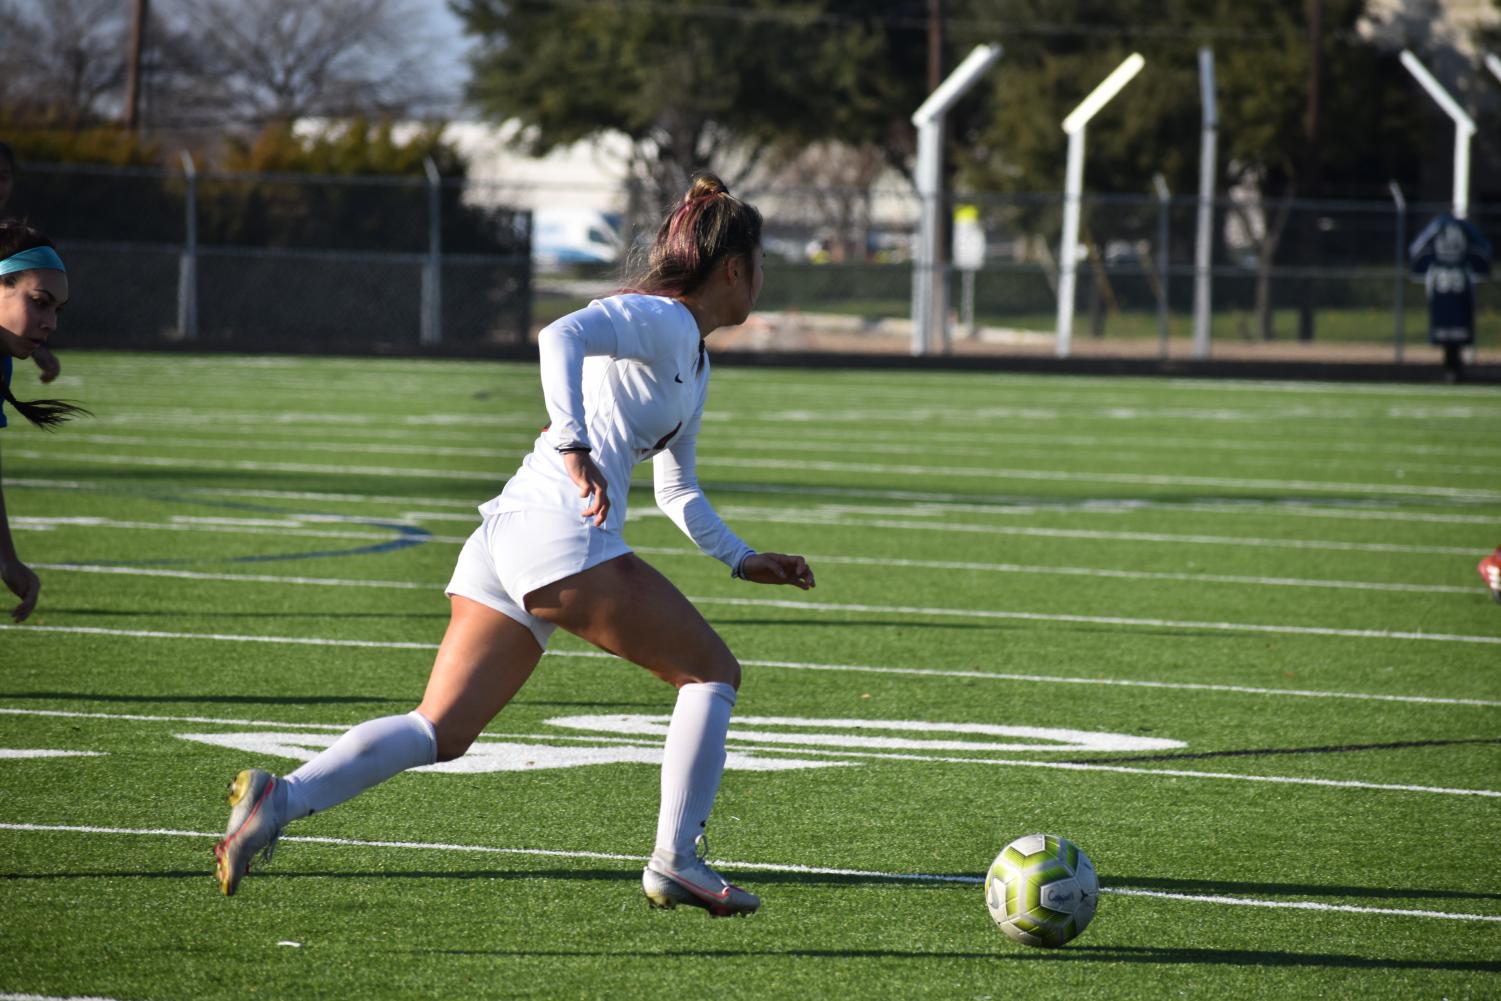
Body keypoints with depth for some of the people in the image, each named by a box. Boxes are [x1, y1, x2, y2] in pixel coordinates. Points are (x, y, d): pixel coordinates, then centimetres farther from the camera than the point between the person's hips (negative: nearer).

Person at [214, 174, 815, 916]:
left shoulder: (695, 363, 28)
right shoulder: (659, 319, -2)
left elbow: (677, 490, 40)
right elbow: (562, 337, -22)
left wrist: (742, 561, 36)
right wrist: (574, 446, -30)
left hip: (502, 541, 9)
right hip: (560, 530, -9)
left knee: (440, 732, -1)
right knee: (712, 670, 2)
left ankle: (280, 798, -16)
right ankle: (674, 861, -2)